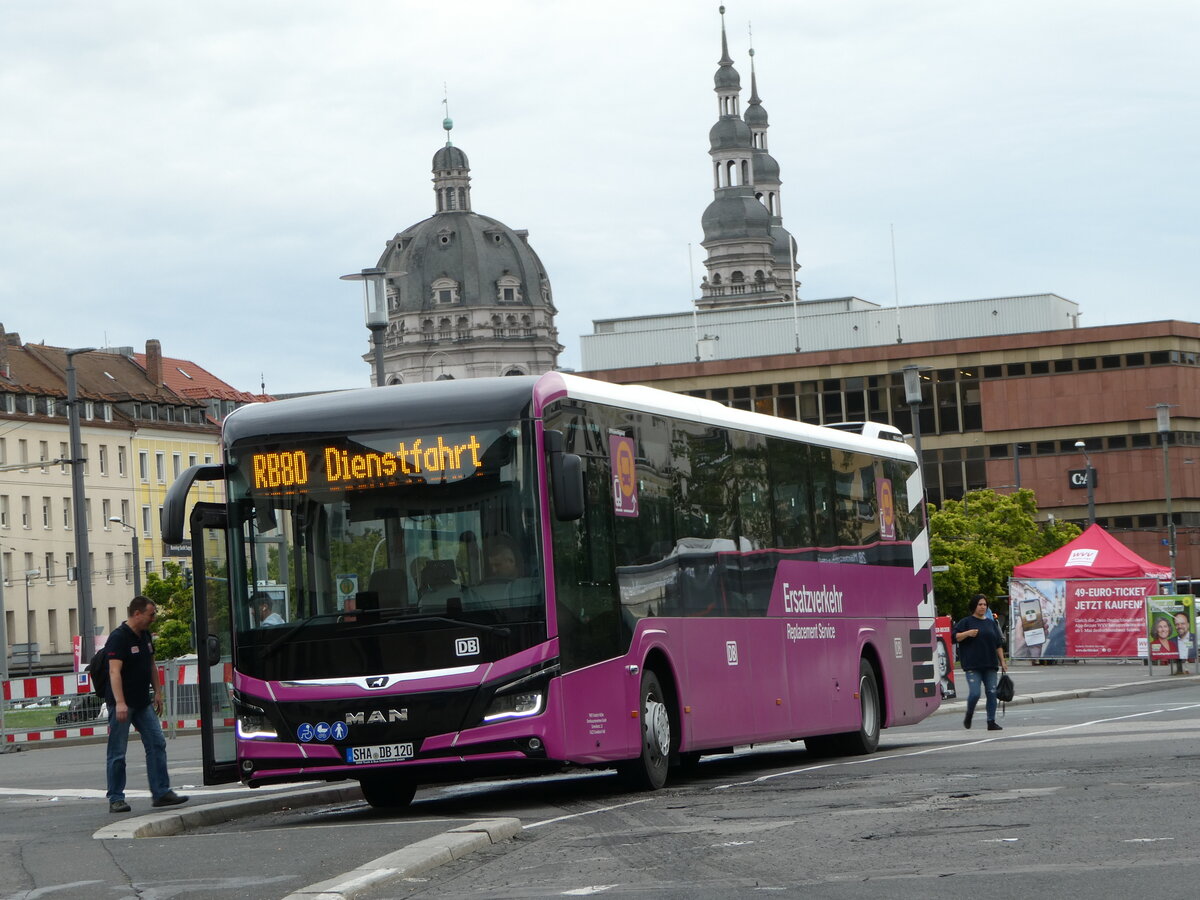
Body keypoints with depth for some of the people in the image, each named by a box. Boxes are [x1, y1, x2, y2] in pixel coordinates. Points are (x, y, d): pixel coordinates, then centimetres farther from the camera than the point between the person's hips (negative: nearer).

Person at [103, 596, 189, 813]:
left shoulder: (145, 635, 11)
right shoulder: (118, 638, -16)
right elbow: (114, 671, -25)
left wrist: (157, 692, 18)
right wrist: (119, 703, -34)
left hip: (143, 702, 8)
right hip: (122, 705, -8)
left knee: (157, 744, 2)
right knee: (117, 753, -1)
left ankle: (161, 792, 5)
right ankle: (116, 799, 4)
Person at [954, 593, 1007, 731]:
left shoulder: (991, 623, 16)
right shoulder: (965, 622, 3)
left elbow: (999, 644, 18)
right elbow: (954, 637, -2)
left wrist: (1002, 661, 12)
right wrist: (967, 633, -18)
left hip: (990, 665, 4)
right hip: (972, 666, -4)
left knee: (992, 693, 0)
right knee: (974, 693, -12)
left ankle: (991, 722, 6)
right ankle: (969, 715, 15)